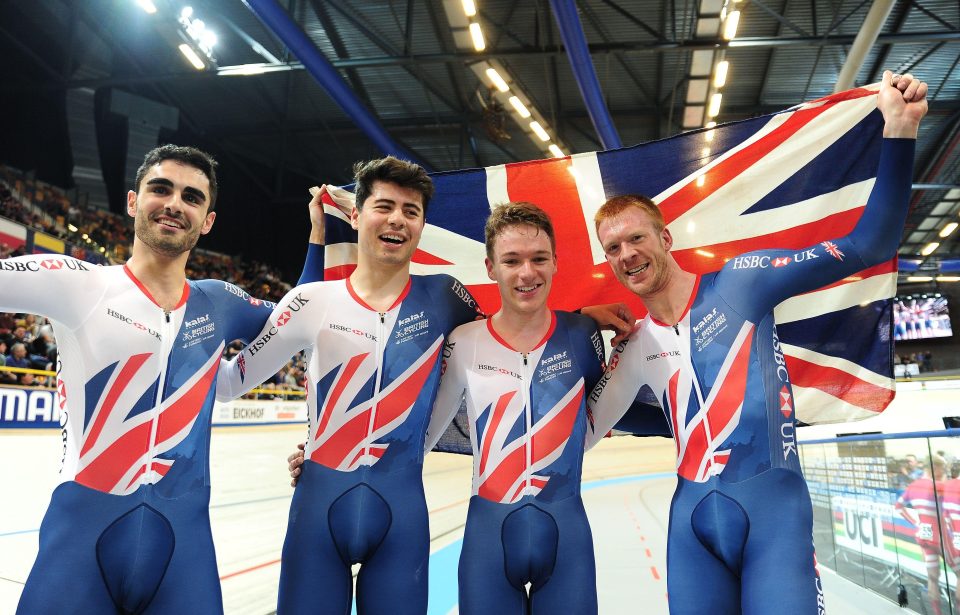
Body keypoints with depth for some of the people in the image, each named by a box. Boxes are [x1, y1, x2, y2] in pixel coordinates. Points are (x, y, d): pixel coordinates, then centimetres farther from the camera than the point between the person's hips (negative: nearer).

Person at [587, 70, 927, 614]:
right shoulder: (634, 346, 12)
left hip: (772, 505, -4)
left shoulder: (740, 282, -1)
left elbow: (868, 246, -5)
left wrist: (899, 131, -15)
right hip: (692, 517, 4)